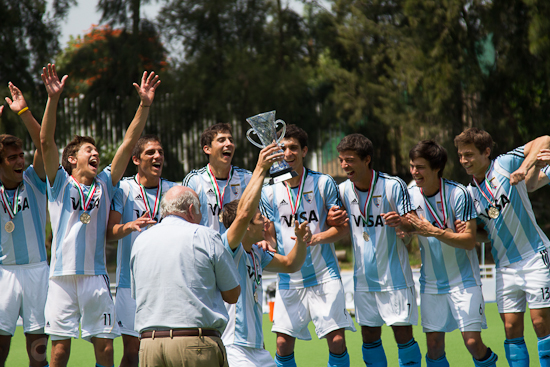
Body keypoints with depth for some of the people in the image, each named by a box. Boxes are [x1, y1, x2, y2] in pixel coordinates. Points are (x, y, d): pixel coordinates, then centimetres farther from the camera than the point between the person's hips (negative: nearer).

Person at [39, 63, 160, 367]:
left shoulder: (104, 184, 13)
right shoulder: (60, 184, 6)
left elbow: (128, 144, 8)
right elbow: (46, 142, -6)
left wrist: (144, 105, -1)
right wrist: (53, 98, -18)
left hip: (96, 276, 3)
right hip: (63, 274, -2)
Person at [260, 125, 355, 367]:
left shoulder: (323, 183, -1)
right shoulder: (270, 192, 4)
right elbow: (270, 235, 11)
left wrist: (317, 238, -18)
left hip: (324, 276, -2)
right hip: (289, 280, 2)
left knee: (337, 340, -8)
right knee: (283, 344, -3)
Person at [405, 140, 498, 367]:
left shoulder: (458, 194, -16)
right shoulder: (411, 194, -2)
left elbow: (469, 240, -19)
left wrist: (434, 231, -28)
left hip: (463, 280, -4)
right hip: (431, 283, 4)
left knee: (473, 342, -9)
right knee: (434, 344, -1)